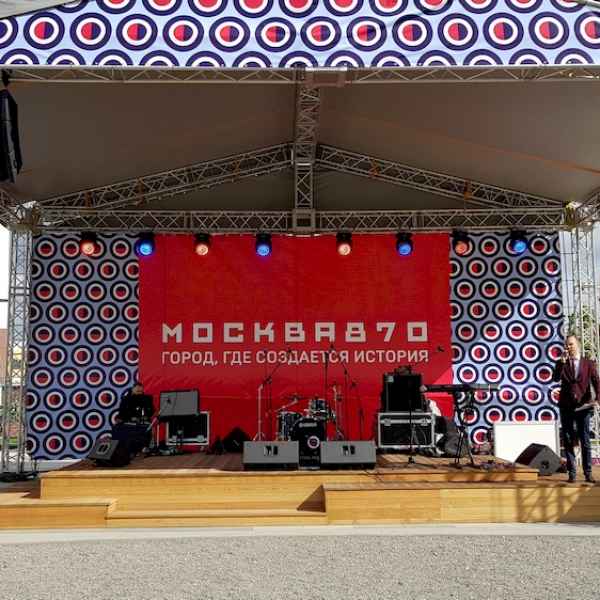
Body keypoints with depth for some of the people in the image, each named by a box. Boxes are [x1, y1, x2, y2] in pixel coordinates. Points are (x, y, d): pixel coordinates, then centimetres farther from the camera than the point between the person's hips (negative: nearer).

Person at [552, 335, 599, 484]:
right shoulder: (561, 363, 8)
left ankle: (588, 473, 7)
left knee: (585, 440, 1)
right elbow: (556, 378, -9)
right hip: (566, 406, 1)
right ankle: (572, 473, 8)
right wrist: (562, 361, -16)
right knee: (568, 441, 3)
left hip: (583, 406, -1)